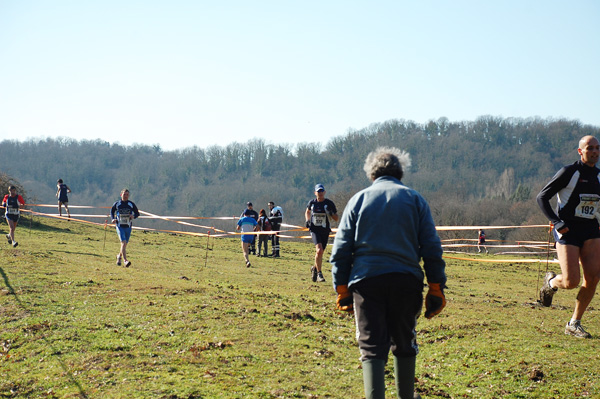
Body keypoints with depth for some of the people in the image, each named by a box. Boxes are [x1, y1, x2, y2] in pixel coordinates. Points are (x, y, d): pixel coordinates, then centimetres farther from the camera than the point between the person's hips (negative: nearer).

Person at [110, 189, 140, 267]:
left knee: (125, 244, 13)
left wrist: (133, 216, -13)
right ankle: (125, 261, -23)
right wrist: (113, 219, 0)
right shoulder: (117, 204, 1)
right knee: (123, 242, -18)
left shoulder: (131, 204, 2)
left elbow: (137, 213, 10)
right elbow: (112, 211, 18)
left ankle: (119, 256, 40)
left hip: (128, 227, 2)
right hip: (120, 226, -2)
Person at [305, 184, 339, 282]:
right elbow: (307, 212, 24)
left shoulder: (329, 203, -2)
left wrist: (331, 213, -18)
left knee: (320, 253, 8)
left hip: (325, 231, 1)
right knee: (319, 250, -21)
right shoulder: (312, 202, 2)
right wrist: (307, 220, 6)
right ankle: (319, 273, -10)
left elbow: (336, 219, 2)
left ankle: (314, 268, 37)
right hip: (314, 229, -1)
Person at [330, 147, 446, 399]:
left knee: (371, 347, 0)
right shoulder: (415, 199, 9)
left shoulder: (359, 199, 9)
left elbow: (340, 248, 5)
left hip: (366, 280, -1)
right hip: (406, 280, 1)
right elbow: (432, 248, 5)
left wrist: (341, 288, 9)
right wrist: (436, 288, 8)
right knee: (404, 345, 16)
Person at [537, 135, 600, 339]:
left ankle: (574, 324, 5)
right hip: (568, 230, -5)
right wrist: (557, 222, -15)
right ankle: (551, 282, 24)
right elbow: (542, 197, -7)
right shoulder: (568, 172, -7)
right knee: (572, 281, -13)